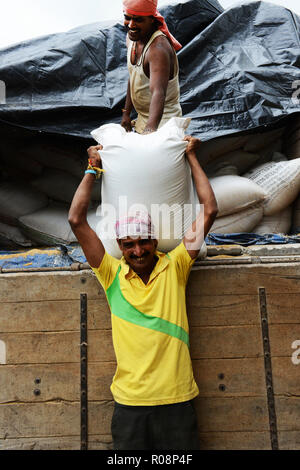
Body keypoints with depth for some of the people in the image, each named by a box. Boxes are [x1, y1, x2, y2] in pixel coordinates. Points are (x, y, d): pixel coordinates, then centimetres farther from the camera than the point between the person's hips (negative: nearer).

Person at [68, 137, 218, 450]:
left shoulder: (174, 267, -2)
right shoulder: (113, 274, -1)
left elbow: (209, 210, -4)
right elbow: (76, 219, -5)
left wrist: (191, 157, 3)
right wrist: (93, 168, 3)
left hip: (177, 400, 0)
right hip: (129, 401, 1)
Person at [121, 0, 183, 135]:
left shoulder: (158, 49, -27)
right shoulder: (132, 38, 1)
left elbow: (159, 93, -42)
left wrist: (151, 127, -57)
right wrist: (126, 113, 10)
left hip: (162, 122, -8)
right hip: (143, 118, 9)